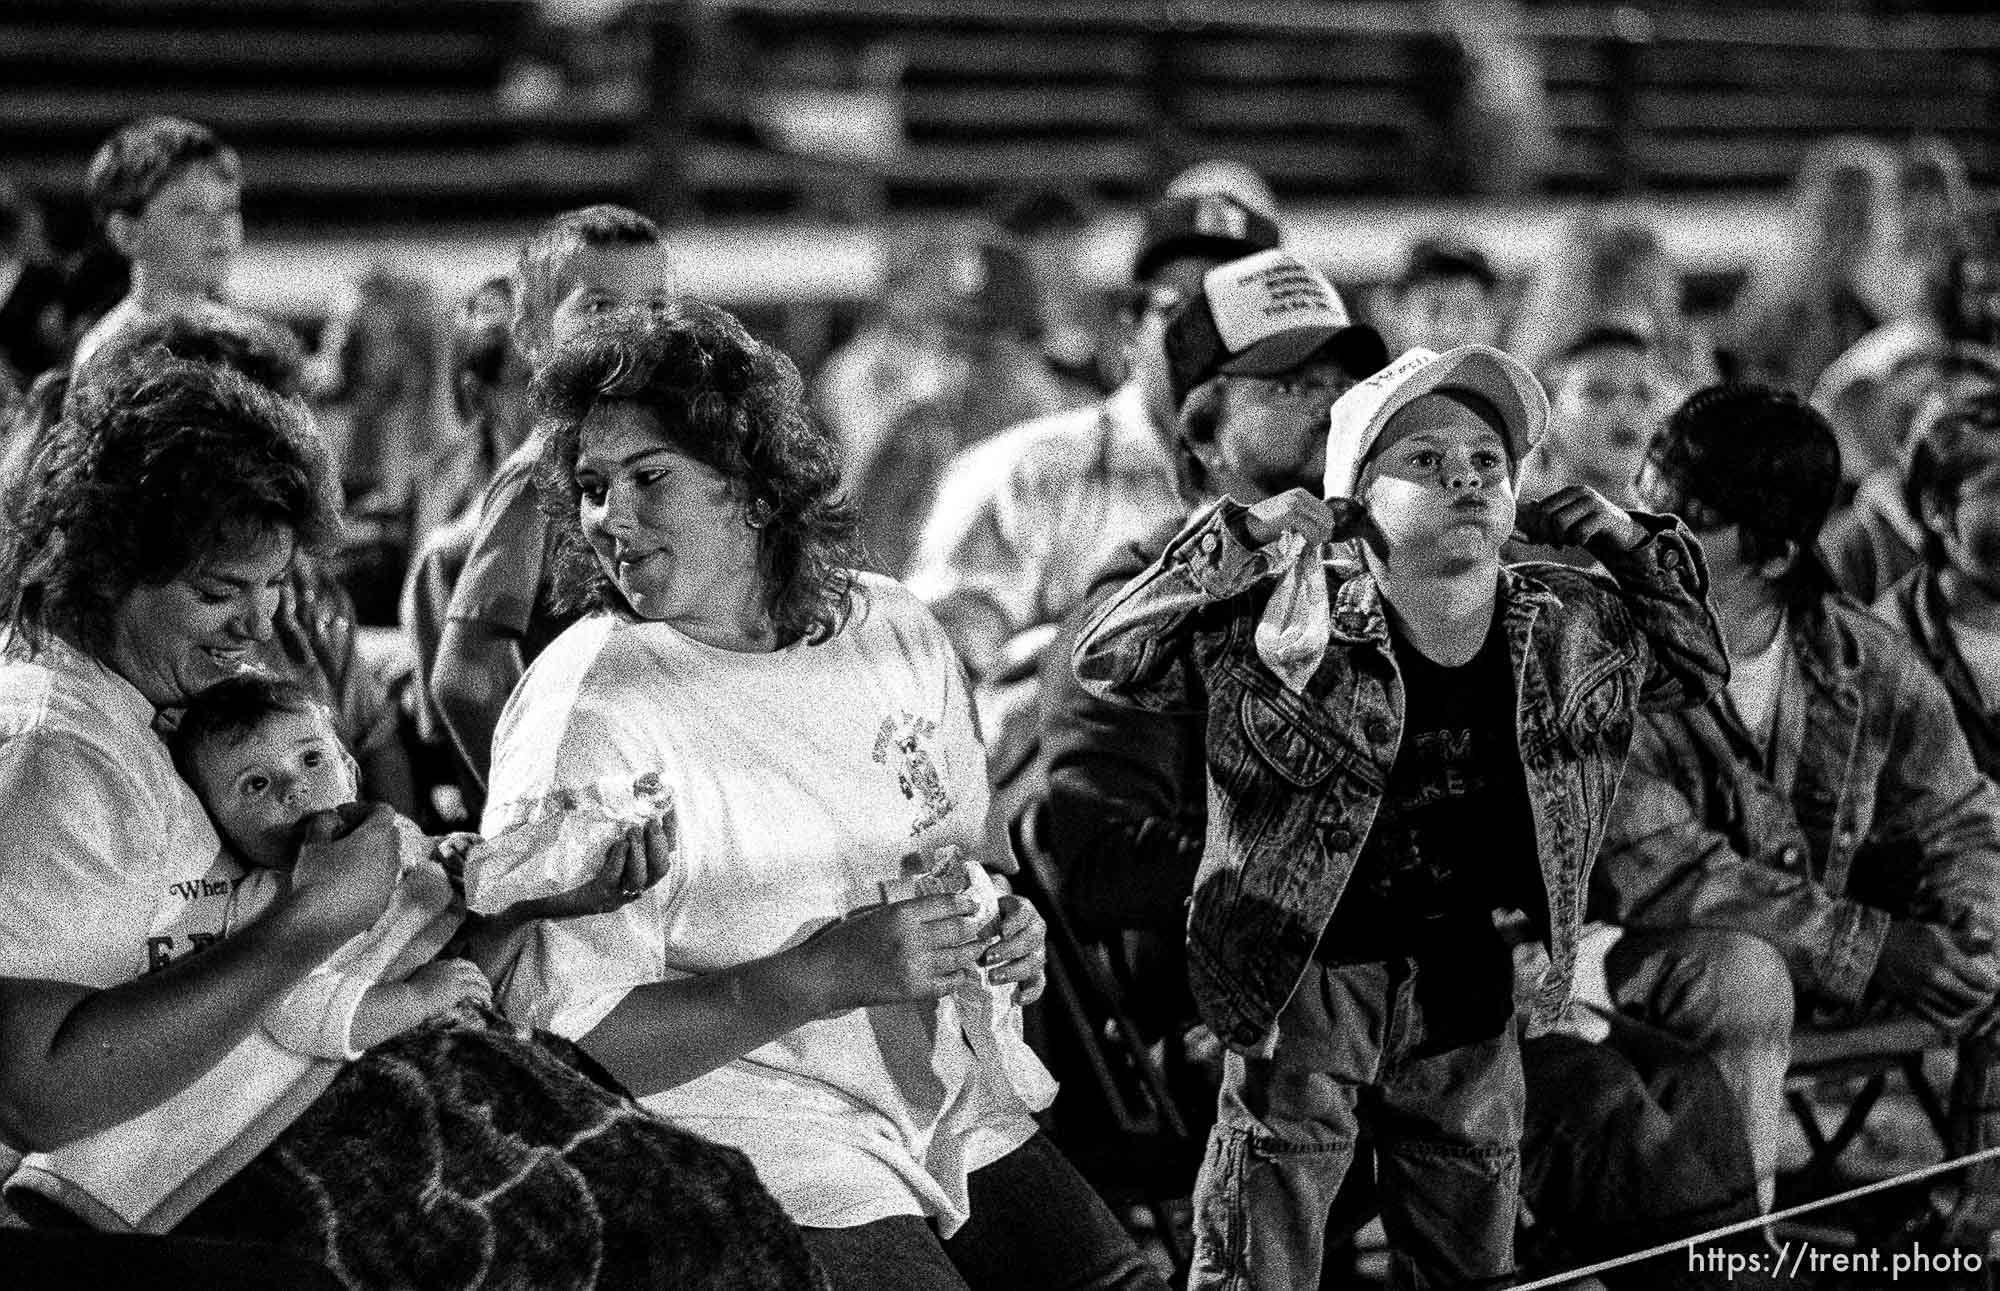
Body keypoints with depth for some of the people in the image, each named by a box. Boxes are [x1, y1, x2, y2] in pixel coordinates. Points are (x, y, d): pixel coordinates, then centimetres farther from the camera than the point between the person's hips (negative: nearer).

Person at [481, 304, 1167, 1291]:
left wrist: (1001, 930, -3)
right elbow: (567, 1042, -19)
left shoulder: (895, 632, 3)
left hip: (943, 1095, 6)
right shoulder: (583, 711, -15)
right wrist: (831, 973, -25)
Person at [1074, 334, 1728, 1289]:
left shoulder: (1571, 627, -2)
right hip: (1305, 987, -4)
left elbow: (1694, 665, 16)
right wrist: (1238, 543, -21)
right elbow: (1107, 662, -13)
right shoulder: (1288, 626, -14)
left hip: (1467, 996, 4)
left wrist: (1637, 547, -1)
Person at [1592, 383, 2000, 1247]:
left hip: (1831, 946, 6)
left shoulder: (1861, 659, -5)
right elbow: (1653, 873, -28)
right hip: (1644, 961, -6)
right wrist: (1873, 946, -30)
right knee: (1745, 975, -36)